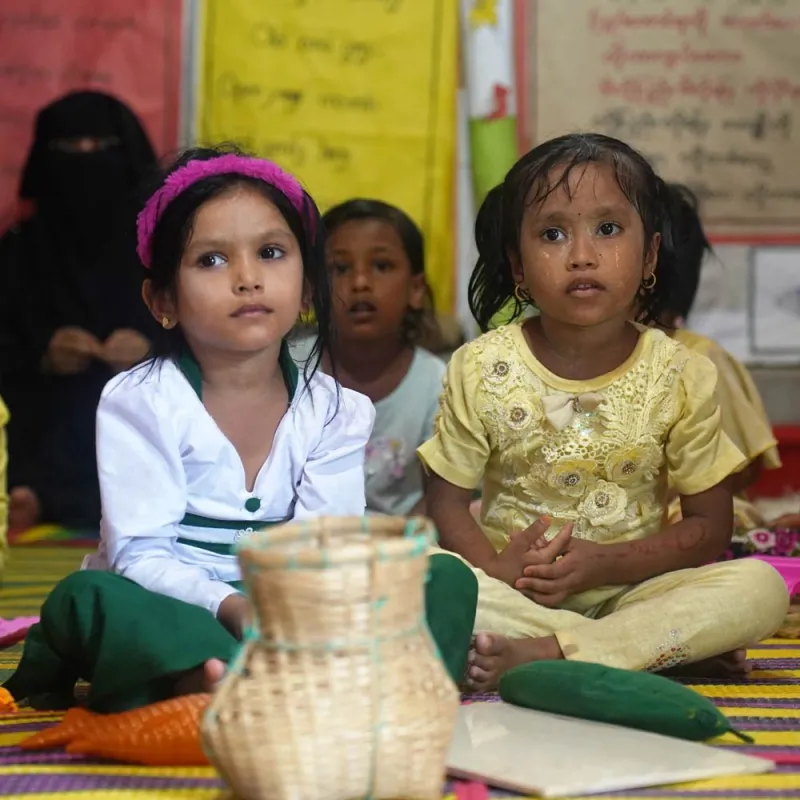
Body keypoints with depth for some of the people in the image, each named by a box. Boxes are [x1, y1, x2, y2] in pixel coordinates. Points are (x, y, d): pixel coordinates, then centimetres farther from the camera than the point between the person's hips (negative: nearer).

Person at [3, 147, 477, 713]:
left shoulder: (338, 412, 4)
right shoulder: (140, 402, -4)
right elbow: (141, 557, -13)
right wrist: (229, 608, -32)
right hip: (173, 614, -2)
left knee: (448, 578, -16)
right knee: (85, 598, -33)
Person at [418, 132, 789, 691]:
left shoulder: (682, 377, -2)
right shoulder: (481, 370, -2)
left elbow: (710, 526, 0)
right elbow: (447, 499, -1)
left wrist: (605, 563, -15)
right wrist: (498, 572, -20)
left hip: (629, 588, 1)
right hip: (515, 595, 0)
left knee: (760, 587, -24)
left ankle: (541, 654, -30)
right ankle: (667, 646, -24)